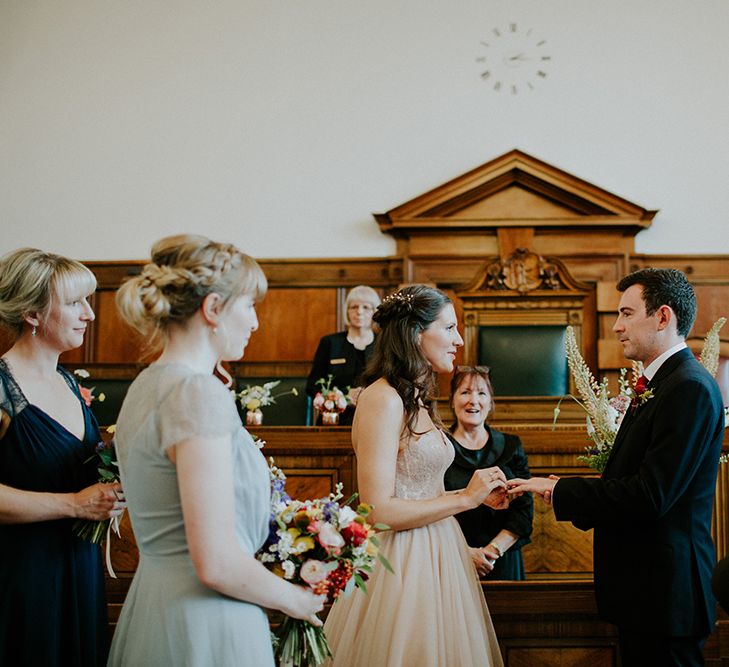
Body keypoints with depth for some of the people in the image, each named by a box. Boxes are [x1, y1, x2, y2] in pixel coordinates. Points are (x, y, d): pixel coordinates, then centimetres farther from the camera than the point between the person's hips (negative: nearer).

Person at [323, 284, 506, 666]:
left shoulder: (417, 399, 10)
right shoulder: (382, 398, -17)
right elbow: (378, 511, -22)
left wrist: (480, 496, 4)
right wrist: (464, 498, -16)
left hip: (434, 555, 9)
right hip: (402, 563, -9)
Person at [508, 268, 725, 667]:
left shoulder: (690, 387, -17)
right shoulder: (658, 385, 14)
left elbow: (649, 496, -24)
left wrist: (558, 491, -16)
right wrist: (566, 492, 1)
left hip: (663, 587, -9)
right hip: (643, 583, 9)